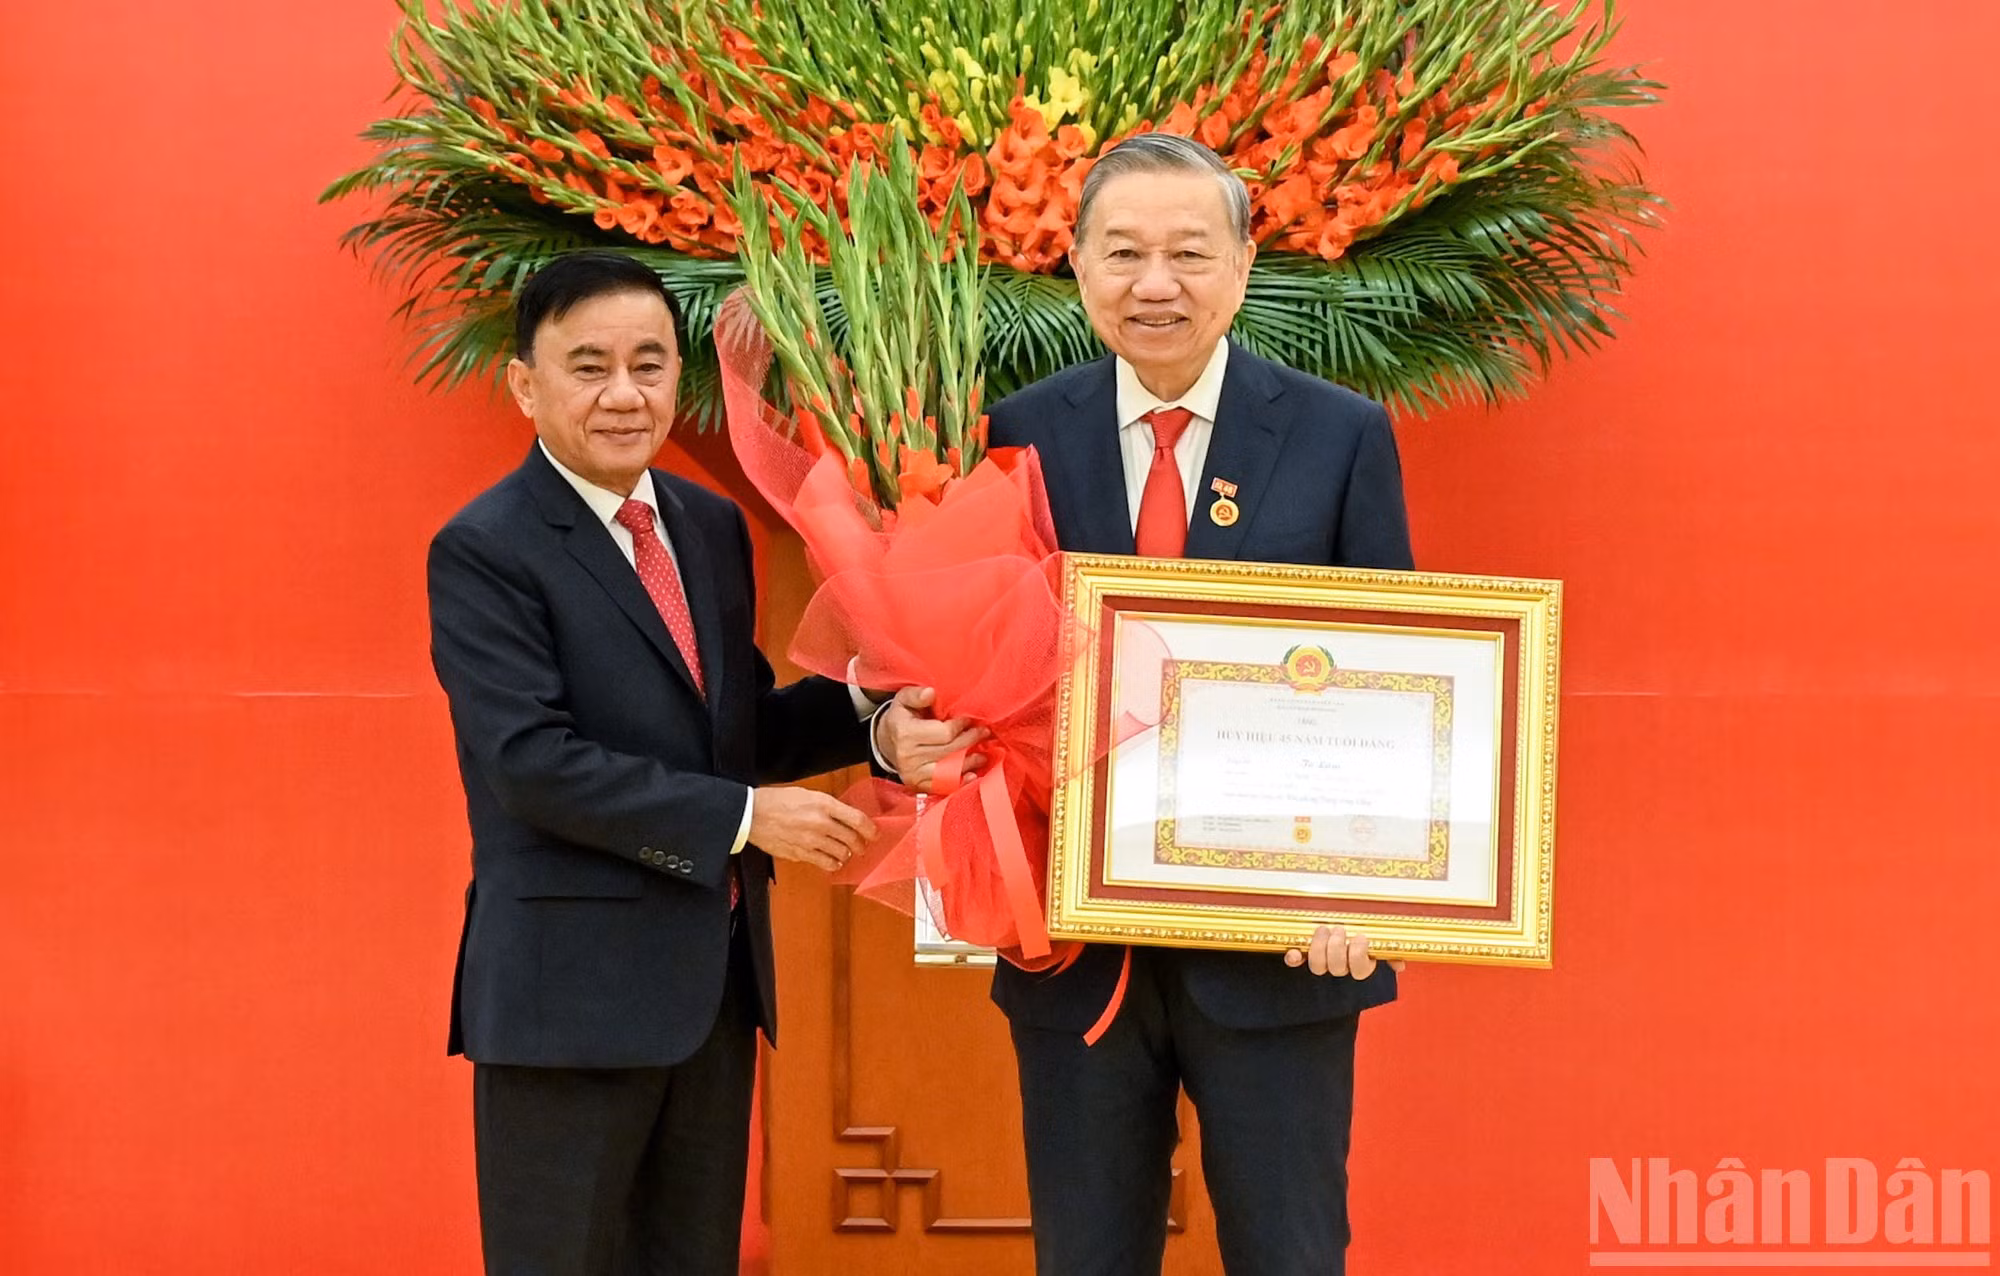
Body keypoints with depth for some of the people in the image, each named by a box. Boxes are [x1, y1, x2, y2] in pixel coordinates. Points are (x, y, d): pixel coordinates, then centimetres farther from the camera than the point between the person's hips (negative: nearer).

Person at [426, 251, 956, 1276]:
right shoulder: (483, 552, -11)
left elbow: (735, 728, 12)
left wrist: (871, 716, -7)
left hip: (717, 975, 7)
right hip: (573, 988, -7)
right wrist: (745, 817, -19)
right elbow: (534, 762, -20)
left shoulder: (712, 527, 10)